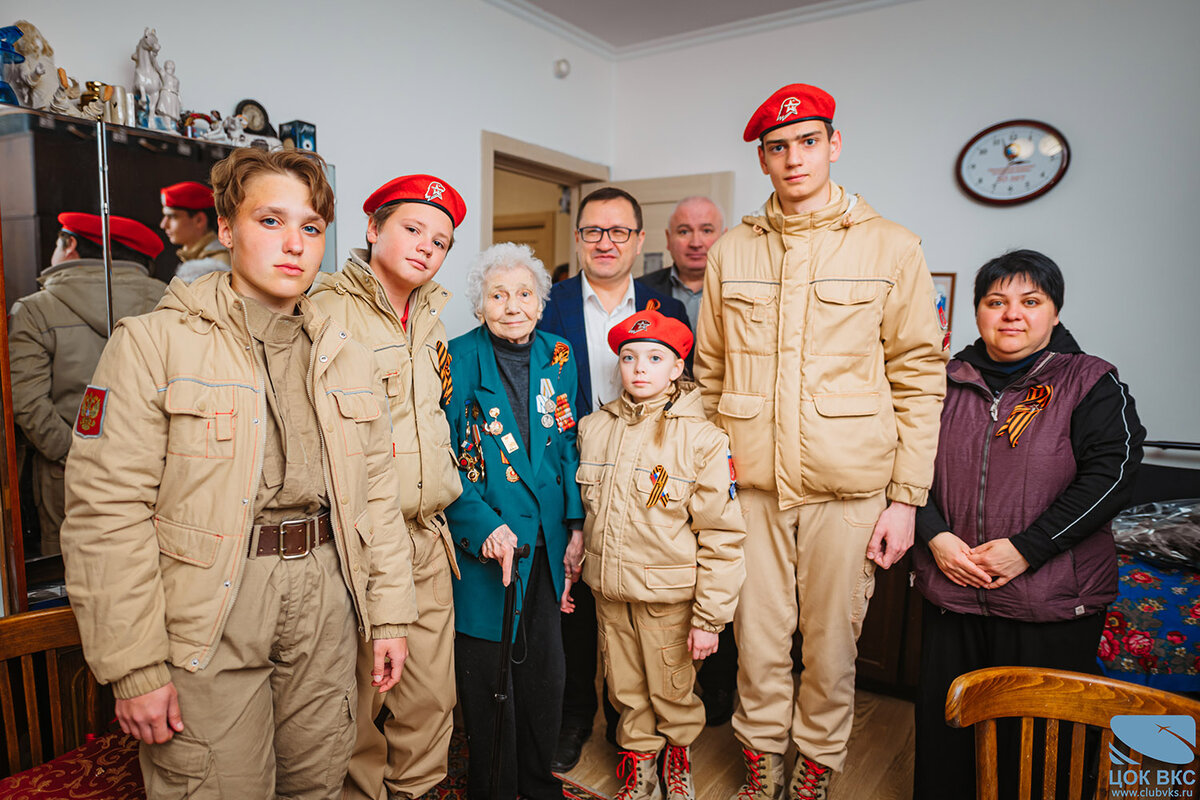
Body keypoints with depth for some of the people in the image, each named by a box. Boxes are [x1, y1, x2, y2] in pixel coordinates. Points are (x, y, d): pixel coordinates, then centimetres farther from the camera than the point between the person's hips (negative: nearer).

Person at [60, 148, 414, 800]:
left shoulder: (345, 356, 9)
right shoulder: (152, 342, -6)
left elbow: (375, 494, 10)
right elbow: (106, 511, -11)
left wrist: (389, 614, 8)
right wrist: (135, 667, -12)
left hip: (324, 598, 5)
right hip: (208, 614, -4)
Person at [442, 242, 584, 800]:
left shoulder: (557, 357, 5)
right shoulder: (458, 359, -8)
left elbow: (567, 445, 10)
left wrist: (576, 523, 4)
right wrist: (484, 526, -20)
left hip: (548, 542, 4)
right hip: (485, 544, -4)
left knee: (546, 670, 16)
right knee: (488, 675, 8)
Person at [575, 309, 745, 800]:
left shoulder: (703, 440, -13)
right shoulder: (594, 428, 0)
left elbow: (722, 538, -12)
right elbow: (582, 512, 11)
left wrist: (709, 618, -12)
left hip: (668, 597, -3)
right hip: (609, 592, 4)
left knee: (672, 691, 14)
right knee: (626, 689, 18)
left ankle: (678, 753, 44)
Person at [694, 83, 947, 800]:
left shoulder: (892, 249, 1)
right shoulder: (731, 252, 8)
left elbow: (920, 379, 0)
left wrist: (907, 497, -4)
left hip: (849, 488, -1)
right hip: (750, 484, 2)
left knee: (832, 642, 10)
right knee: (757, 638, 11)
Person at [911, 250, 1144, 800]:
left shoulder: (1089, 382, -2)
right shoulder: (949, 381, 7)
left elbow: (1112, 473, -12)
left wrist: (1025, 549, -18)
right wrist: (935, 537, -9)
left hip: (1051, 607, -3)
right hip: (951, 594, 3)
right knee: (944, 726, 14)